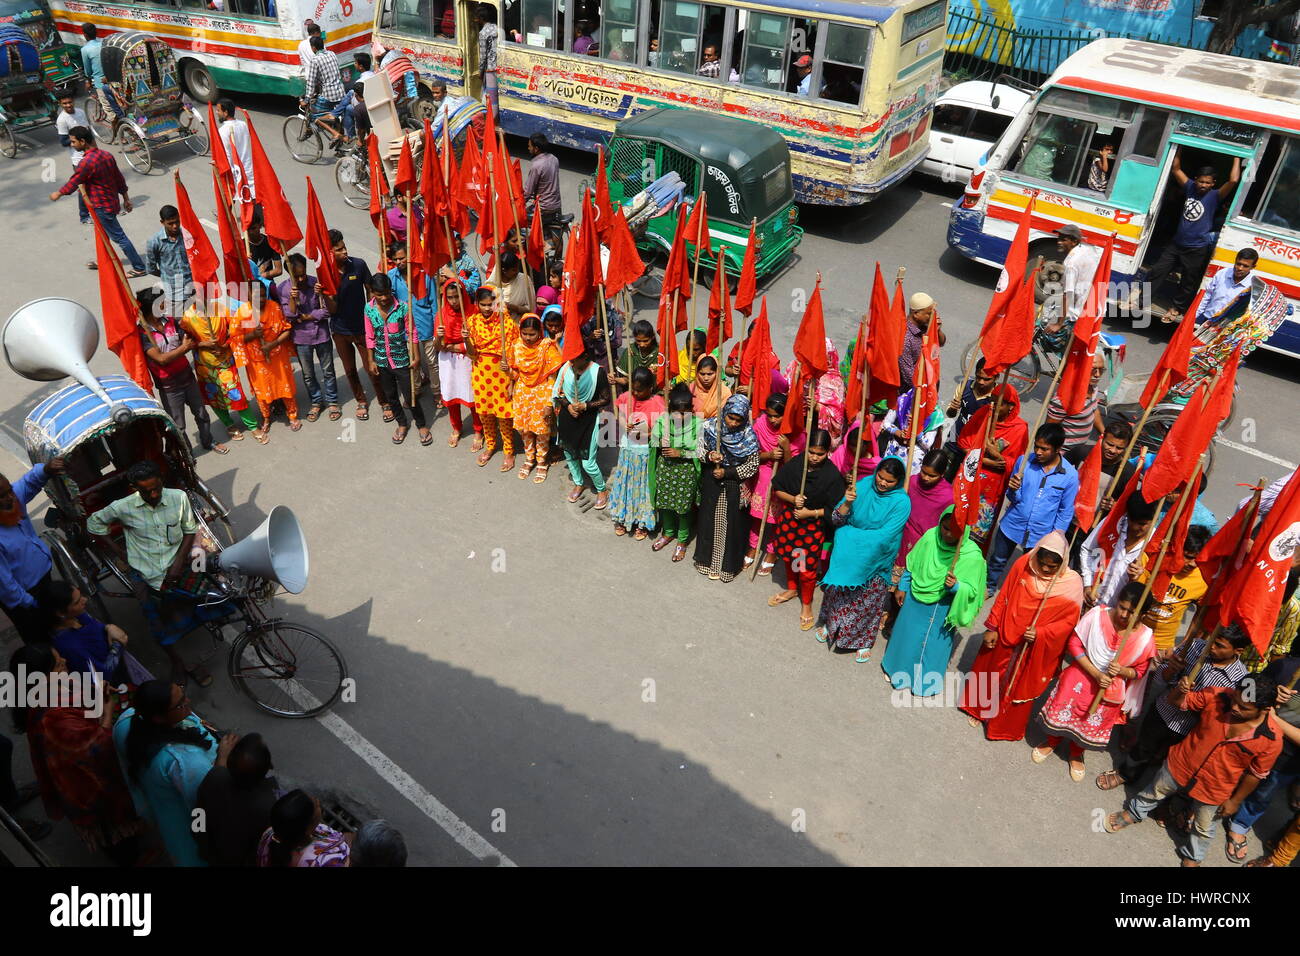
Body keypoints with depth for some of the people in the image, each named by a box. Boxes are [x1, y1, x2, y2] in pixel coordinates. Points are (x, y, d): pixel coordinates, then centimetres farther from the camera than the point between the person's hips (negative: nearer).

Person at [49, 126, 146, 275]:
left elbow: (73, 183, -13)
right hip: (112, 202, 9)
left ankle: (139, 268, 2)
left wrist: (58, 193, 4)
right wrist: (126, 198, 18)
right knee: (103, 233, 25)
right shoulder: (106, 155, 2)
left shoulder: (86, 162, -23)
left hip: (102, 206, -9)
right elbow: (119, 178, 9)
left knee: (119, 237, -2)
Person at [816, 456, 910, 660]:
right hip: (847, 554, 2)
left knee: (868, 601, 14)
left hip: (876, 560, -2)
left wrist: (851, 533, -20)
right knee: (837, 590, 18)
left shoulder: (901, 502, -20)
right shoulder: (862, 485, -13)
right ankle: (830, 623, 47)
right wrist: (847, 503, -31)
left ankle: (863, 640, 39)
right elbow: (836, 520, -12)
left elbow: (884, 537, -25)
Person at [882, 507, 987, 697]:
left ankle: (926, 681, 44)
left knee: (933, 644, 17)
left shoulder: (973, 556, -26)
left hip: (942, 608, -3)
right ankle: (898, 668, 51)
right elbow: (911, 564, -2)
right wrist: (902, 587, 7)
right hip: (915, 598, 3)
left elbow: (971, 589, -17)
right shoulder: (930, 536, -18)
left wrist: (955, 586, -37)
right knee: (906, 633, 23)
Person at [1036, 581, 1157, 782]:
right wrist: (1096, 674, -20)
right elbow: (1074, 644, -13)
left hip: (1110, 689, 0)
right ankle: (1052, 742, 49)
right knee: (1061, 712, 15)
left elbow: (1140, 670, -3)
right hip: (1081, 675, 0)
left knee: (1091, 725, 19)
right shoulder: (1097, 615, -21)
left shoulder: (1144, 638, -18)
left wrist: (1121, 671, -25)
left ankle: (1076, 754, 51)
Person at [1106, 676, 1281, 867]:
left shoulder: (1272, 739, -28)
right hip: (1180, 765, 1)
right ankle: (1133, 812, 59)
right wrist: (1180, 690, -36)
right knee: (1154, 792, 29)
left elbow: (1256, 774, -12)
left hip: (1213, 790, -1)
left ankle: (1192, 857, 54)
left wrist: (1235, 801, -1)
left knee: (1203, 828, 25)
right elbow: (1177, 701, -12)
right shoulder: (1217, 696, -26)